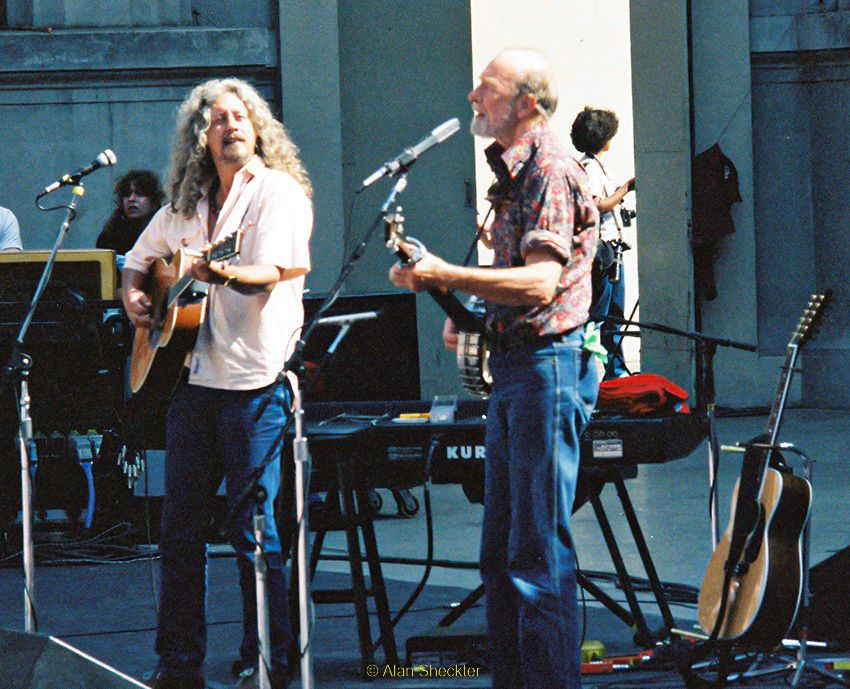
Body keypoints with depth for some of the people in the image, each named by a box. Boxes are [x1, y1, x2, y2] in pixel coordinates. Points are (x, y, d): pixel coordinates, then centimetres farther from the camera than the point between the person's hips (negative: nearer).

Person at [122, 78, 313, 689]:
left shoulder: (279, 193, -4)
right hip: (193, 376, 6)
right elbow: (140, 259, 29)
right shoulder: (187, 205, 15)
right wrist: (134, 295, 8)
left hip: (253, 380, -6)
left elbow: (270, 272, -18)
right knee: (181, 524, 8)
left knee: (253, 529, -4)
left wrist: (218, 272, -36)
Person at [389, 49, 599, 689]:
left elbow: (541, 281, -25)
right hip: (512, 366, 11)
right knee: (502, 550, 13)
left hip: (545, 366, -11)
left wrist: (445, 276, -30)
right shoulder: (516, 170, 18)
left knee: (539, 550, -9)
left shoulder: (549, 169, -14)